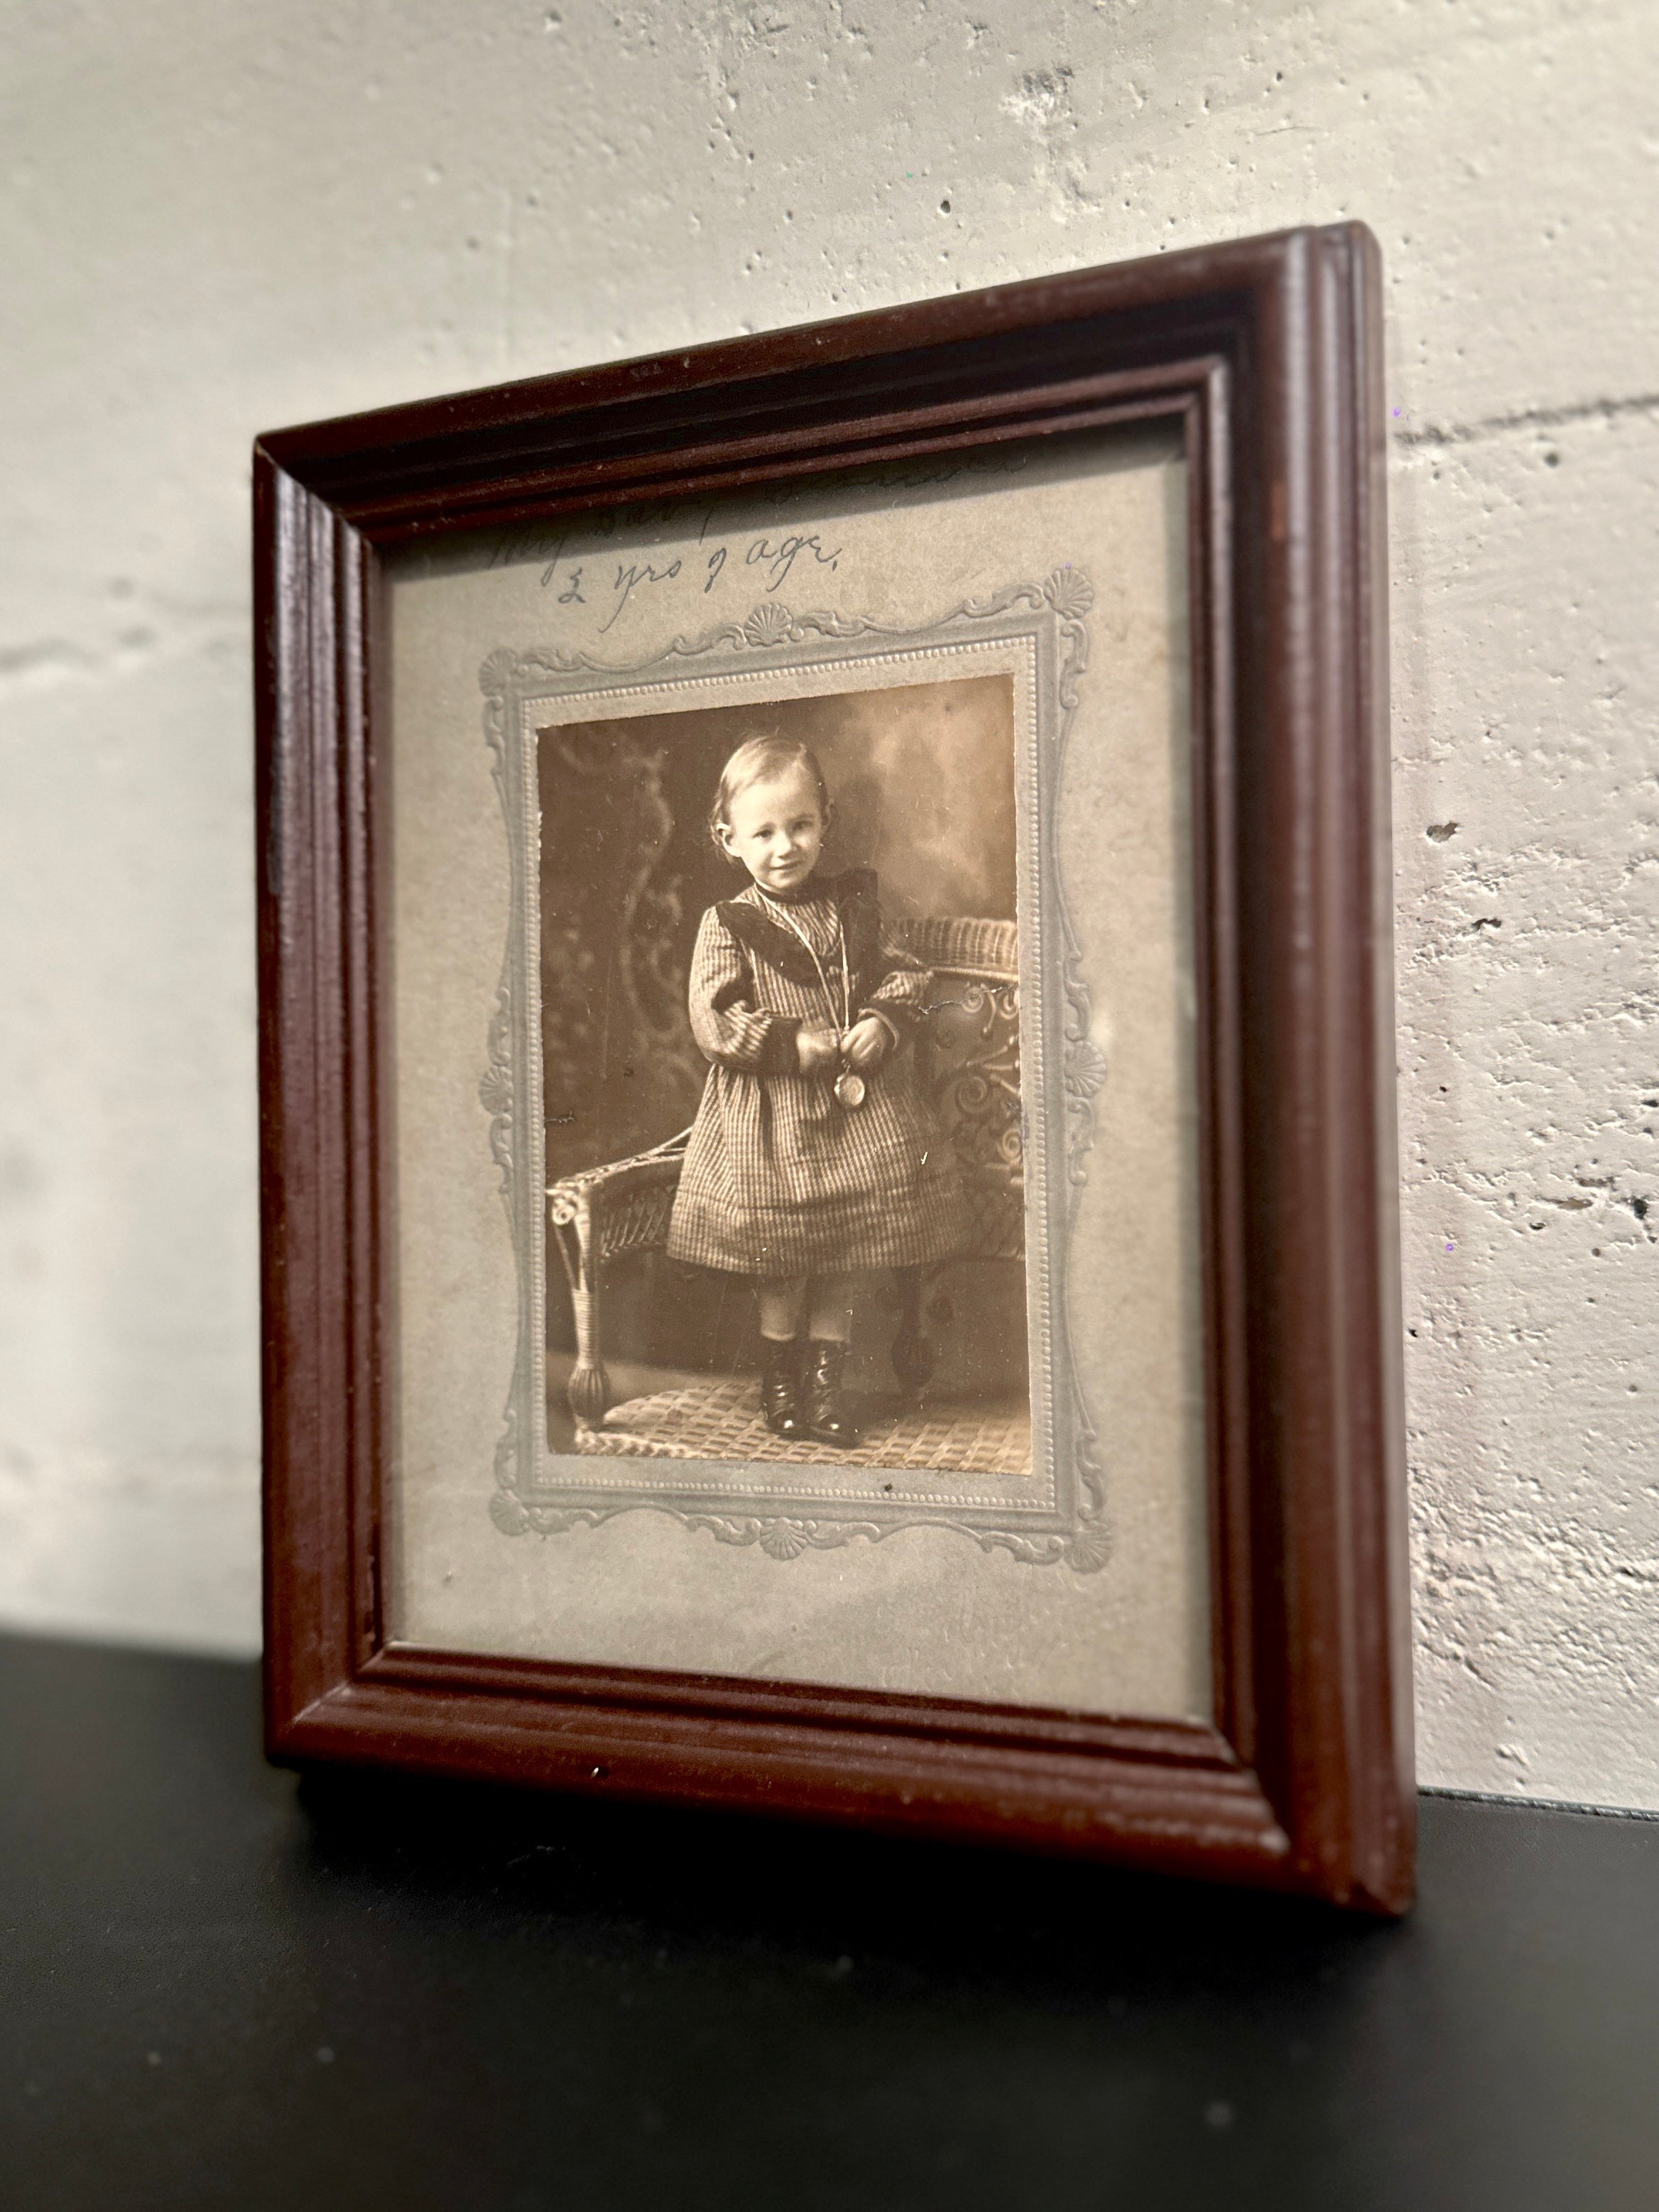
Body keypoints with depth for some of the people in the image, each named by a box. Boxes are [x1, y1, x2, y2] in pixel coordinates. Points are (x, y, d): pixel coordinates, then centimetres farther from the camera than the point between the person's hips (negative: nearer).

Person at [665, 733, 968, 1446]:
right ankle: (779, 1375, 28)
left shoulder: (856, 905, 6)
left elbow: (907, 974, 8)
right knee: (782, 1265, 5)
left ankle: (825, 1376, 28)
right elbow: (713, 1020, -12)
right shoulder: (727, 925, -5)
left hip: (864, 1105, 4)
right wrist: (792, 1043, -20)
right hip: (772, 1118, -3)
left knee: (851, 1256, 10)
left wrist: (885, 1021, -12)